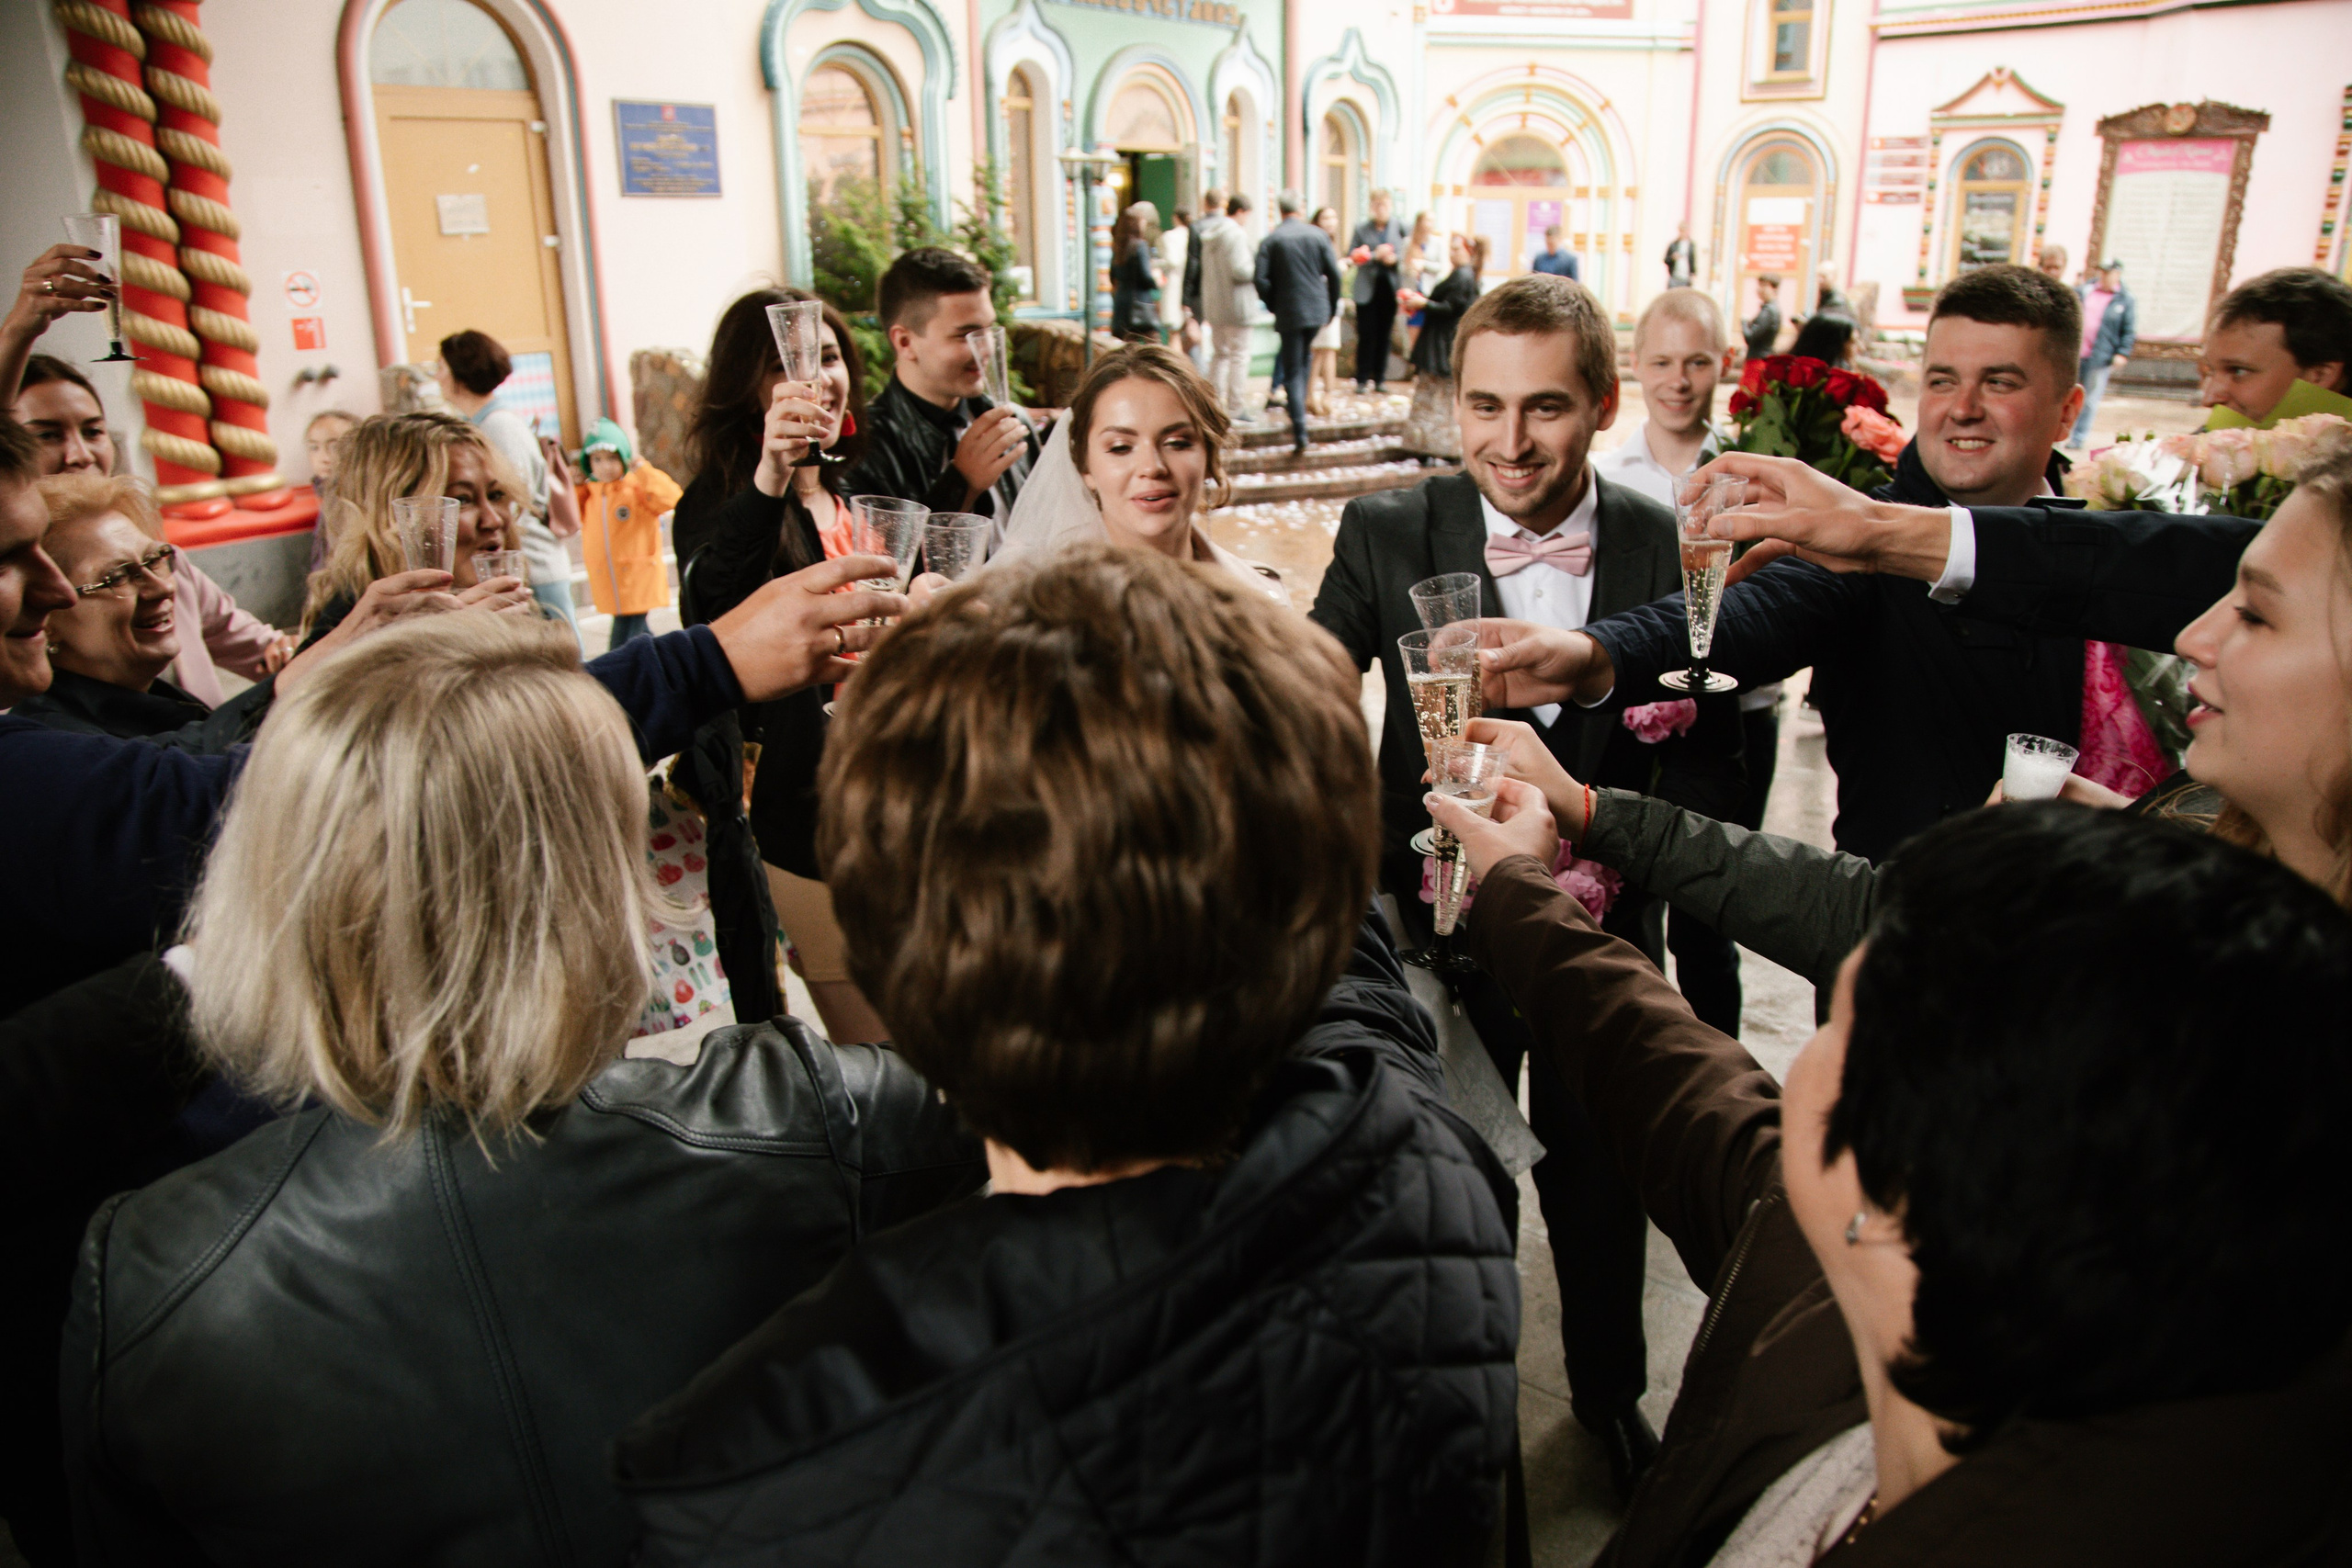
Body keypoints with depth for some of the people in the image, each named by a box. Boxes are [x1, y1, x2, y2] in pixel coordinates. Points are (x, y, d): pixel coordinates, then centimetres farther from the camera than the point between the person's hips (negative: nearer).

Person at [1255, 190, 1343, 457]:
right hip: (1318, 310, 3)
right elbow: (1334, 274, 0)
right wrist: (1332, 306, 12)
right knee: (1302, 363, 22)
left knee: (1292, 372, -1)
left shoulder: (1270, 240, -5)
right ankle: (1298, 415, 26)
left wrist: (1273, 305, 5)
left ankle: (1300, 435, -11)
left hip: (1289, 312, -3)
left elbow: (1261, 280, -11)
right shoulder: (1319, 235, 2)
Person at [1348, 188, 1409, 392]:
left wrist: (1394, 258, -12)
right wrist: (1375, 256, -16)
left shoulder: (1398, 227, 3)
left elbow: (1404, 254, 8)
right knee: (1367, 335, -4)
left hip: (1389, 288, 2)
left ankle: (1379, 379, 14)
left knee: (1384, 336, 6)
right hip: (1367, 289, -2)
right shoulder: (1361, 228, 0)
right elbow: (1352, 257, -3)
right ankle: (1362, 379, 5)